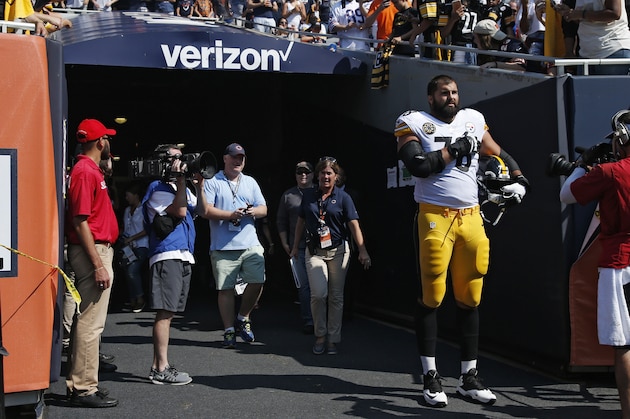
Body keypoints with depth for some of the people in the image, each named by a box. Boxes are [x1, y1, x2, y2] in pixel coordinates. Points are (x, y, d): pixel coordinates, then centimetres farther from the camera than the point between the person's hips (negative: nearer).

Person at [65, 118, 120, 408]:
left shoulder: (92, 170, 16)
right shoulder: (85, 171, -14)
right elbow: (80, 221, -20)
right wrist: (98, 264, -22)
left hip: (99, 250, 11)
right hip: (93, 252, -11)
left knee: (87, 320, 15)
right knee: (90, 322, -7)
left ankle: (78, 383, 23)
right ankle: (84, 389, -2)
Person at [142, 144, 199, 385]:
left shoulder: (182, 189, 21)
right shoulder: (158, 189, -5)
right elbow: (180, 211, -16)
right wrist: (181, 179, -12)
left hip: (184, 256, 9)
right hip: (167, 256, -9)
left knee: (168, 313, 10)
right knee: (165, 312, -10)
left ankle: (159, 366, 15)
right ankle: (161, 369, -8)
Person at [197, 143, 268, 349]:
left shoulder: (251, 182, 19)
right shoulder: (212, 182, 4)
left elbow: (263, 209, 15)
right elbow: (205, 211, -7)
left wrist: (254, 211, -8)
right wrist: (231, 215, -15)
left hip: (251, 244, 3)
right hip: (223, 247, -3)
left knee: (257, 282, -7)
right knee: (225, 288, 0)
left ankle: (243, 319, 16)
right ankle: (229, 331, 11)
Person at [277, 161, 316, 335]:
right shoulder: (288, 195, 11)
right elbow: (281, 221, 14)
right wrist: (284, 243, 7)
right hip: (298, 248, 1)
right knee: (304, 286, 0)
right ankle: (308, 321, 5)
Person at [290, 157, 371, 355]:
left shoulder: (343, 197, 0)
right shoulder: (308, 195, 7)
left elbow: (354, 225, -8)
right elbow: (301, 222, 16)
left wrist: (362, 250, -18)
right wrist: (295, 247, 17)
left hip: (338, 251, -1)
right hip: (314, 252, 1)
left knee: (336, 296, 4)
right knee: (319, 294, -13)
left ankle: (333, 339, 15)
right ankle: (320, 335, 5)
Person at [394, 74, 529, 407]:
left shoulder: (473, 121, 16)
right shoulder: (414, 123, 0)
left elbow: (499, 155, 24)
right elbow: (419, 166, -15)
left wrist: (519, 180, 7)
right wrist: (455, 148, -10)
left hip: (471, 217, 5)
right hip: (435, 217, -5)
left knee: (470, 298, 8)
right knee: (431, 296, -1)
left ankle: (469, 376, 18)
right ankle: (430, 377, 9)